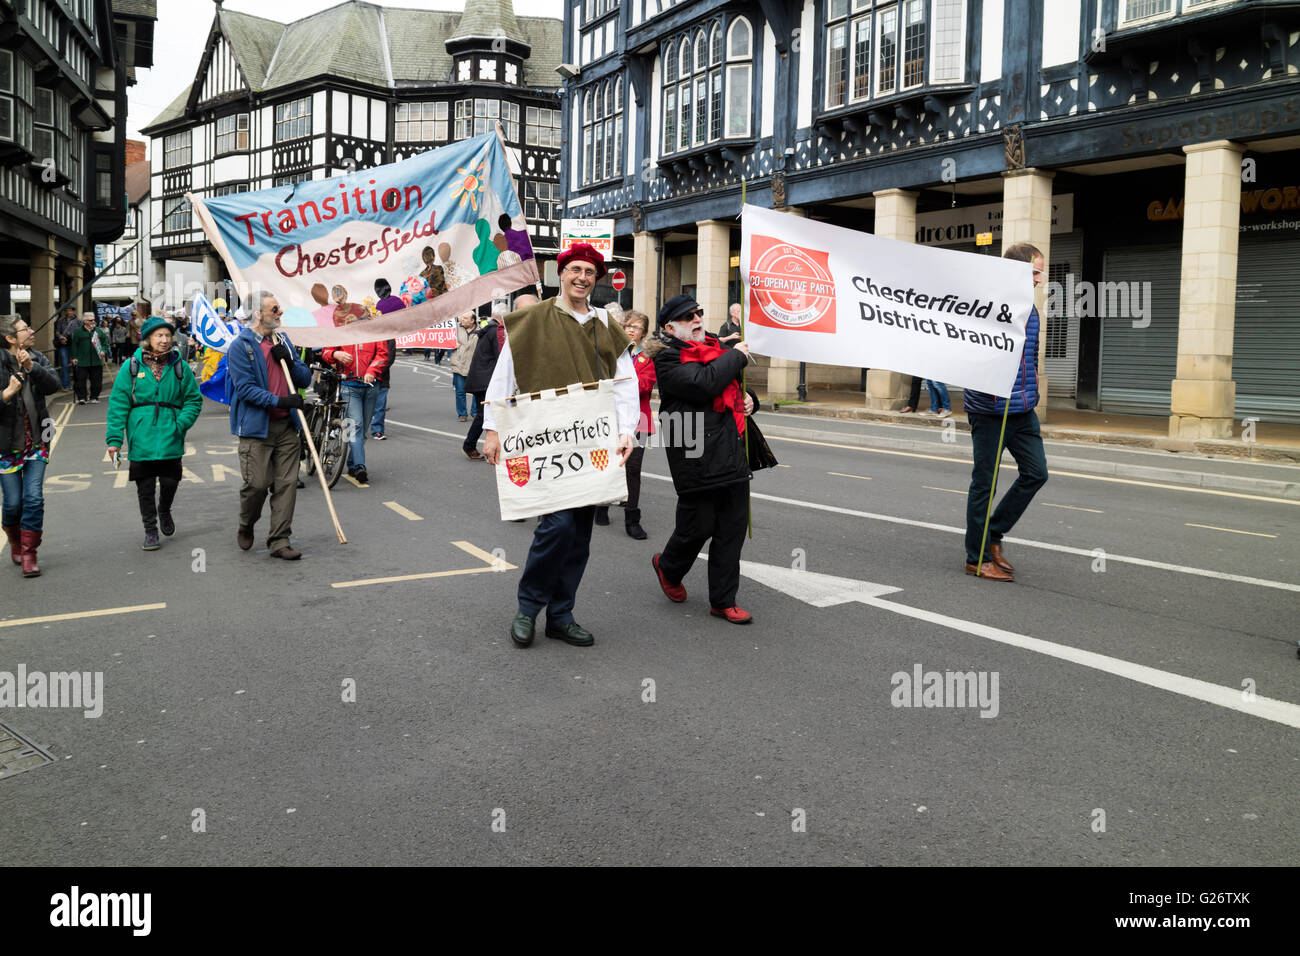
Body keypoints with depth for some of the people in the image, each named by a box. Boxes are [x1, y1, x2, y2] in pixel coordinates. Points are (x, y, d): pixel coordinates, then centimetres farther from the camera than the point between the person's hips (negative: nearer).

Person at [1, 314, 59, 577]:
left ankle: (28, 554, 3)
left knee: (34, 498, -5)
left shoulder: (37, 359, 3)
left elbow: (53, 385, -13)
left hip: (36, 442, 3)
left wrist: (31, 367, -26)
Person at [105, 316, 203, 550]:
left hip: (171, 441, 1)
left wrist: (181, 424, -9)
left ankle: (164, 512, 38)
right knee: (145, 487, 6)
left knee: (170, 481, 6)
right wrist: (114, 439, -6)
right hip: (141, 440, -1)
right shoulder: (131, 367, 0)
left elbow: (194, 399, 8)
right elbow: (118, 404, 0)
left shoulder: (180, 367, 4)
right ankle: (150, 530, 20)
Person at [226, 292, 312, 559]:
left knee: (287, 483, 1)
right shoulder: (240, 346, -5)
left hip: (287, 426, 5)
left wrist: (289, 361, -3)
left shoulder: (282, 340, 15)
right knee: (257, 483, -5)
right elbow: (245, 388, -13)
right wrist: (280, 401, -22)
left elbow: (305, 379, 16)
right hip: (256, 427, -5)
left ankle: (279, 541, 8)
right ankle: (246, 527, 25)